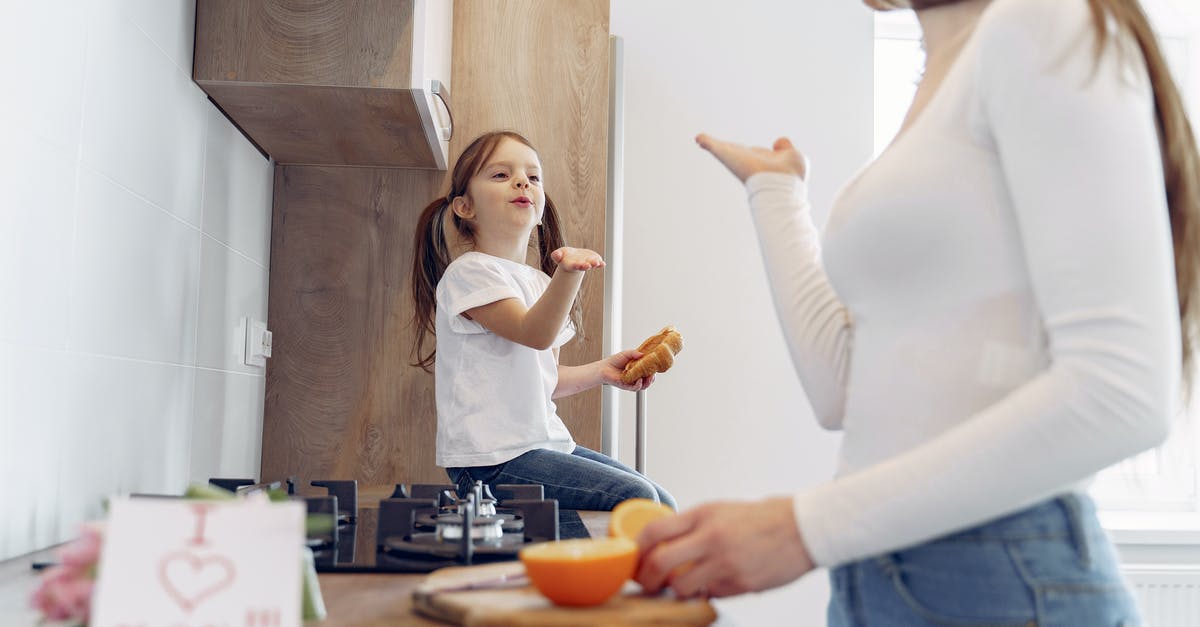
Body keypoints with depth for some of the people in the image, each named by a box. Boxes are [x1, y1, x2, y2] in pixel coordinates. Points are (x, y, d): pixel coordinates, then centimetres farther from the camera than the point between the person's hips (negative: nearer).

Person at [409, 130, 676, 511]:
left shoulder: (540, 282, 18)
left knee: (661, 504, 1)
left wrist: (601, 371, 7)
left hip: (545, 443, 9)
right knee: (636, 498, -19)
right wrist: (569, 274, -42)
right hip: (491, 459, -9)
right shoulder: (470, 272, -10)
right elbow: (535, 333, -26)